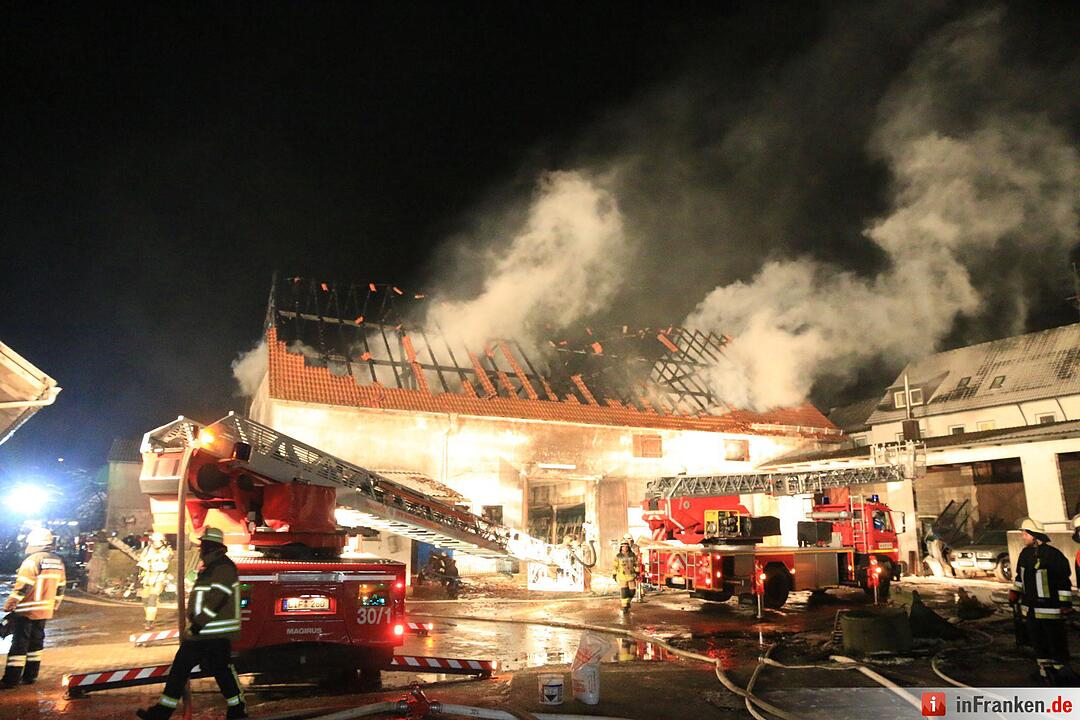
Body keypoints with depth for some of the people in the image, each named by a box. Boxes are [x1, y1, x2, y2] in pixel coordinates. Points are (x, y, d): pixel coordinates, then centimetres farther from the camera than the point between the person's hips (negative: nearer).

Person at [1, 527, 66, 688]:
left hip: (27, 610, -7)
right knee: (36, 643, 15)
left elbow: (23, 586, -18)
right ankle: (30, 675, 19)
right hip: (45, 611, 7)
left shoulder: (32, 560, -15)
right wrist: (54, 606, 22)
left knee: (19, 643, -1)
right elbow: (60, 588, 14)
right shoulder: (58, 562, 9)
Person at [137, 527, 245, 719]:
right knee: (179, 667, 13)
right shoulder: (208, 568, 18)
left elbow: (218, 598, -24)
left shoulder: (223, 566, -15)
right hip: (201, 631, 10)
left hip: (217, 632, -10)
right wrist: (195, 619, 20)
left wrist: (199, 621, -23)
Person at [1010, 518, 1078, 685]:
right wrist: (1015, 592, 16)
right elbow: (1020, 576, 20)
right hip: (1030, 607, 7)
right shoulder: (1025, 553, 7)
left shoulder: (1052, 554, -16)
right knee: (1038, 641, 15)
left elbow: (1064, 580, -13)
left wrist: (1065, 603, -13)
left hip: (1050, 608, -7)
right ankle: (1045, 671, 27)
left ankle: (1062, 670, 17)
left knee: (1056, 641, 1)